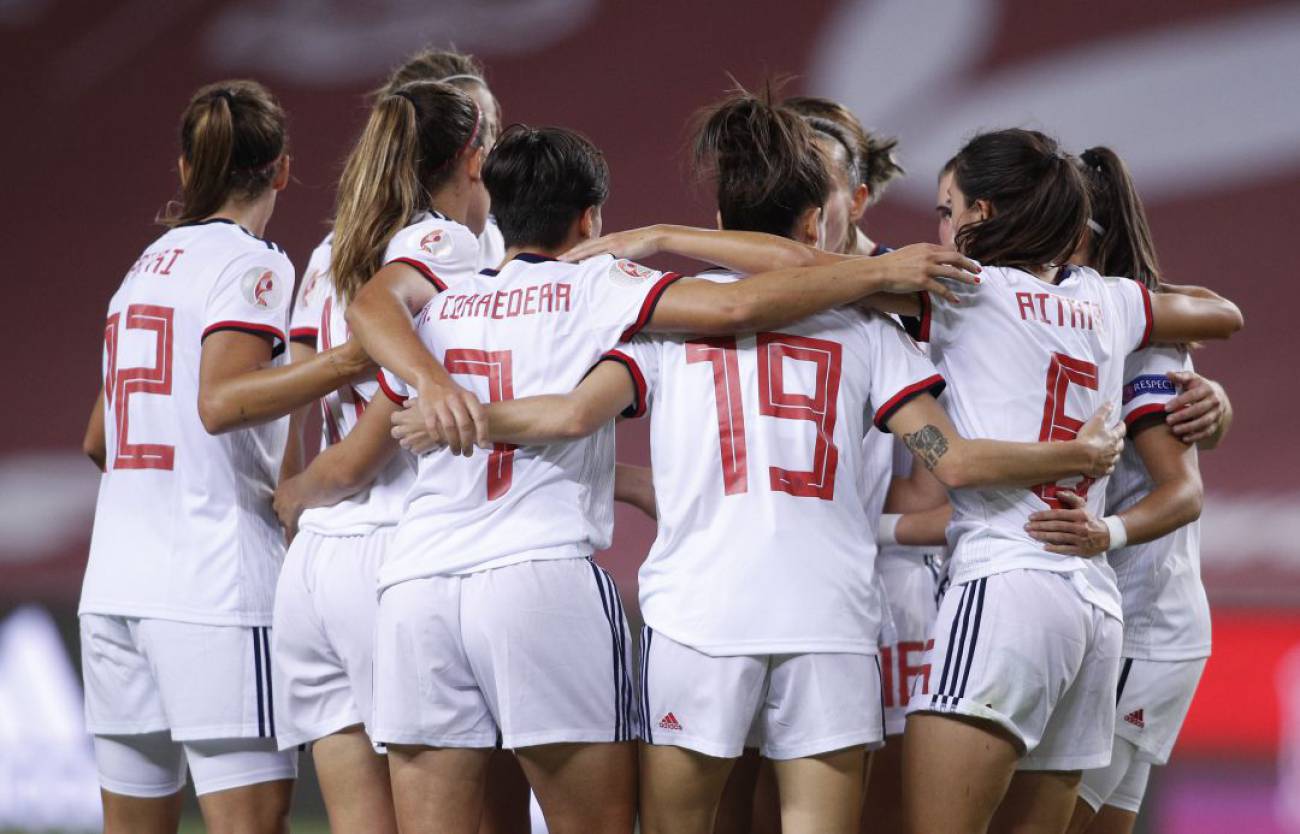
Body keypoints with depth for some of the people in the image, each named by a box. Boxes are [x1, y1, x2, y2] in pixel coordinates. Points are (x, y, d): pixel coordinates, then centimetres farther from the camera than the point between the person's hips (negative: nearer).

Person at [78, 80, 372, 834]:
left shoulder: (149, 264, 18)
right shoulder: (250, 263, -4)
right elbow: (223, 400, -21)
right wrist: (353, 361, -29)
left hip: (116, 585, 8)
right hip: (215, 586, -8)